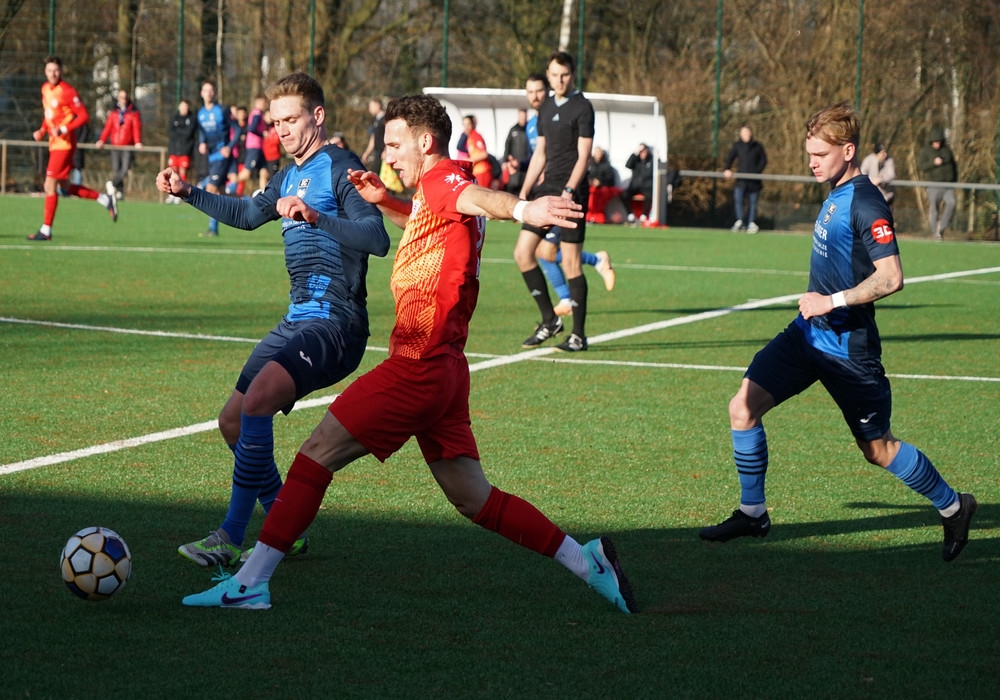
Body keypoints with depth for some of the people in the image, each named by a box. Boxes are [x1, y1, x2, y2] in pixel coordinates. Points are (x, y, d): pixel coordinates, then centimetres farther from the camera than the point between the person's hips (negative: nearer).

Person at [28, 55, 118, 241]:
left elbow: (84, 116, -16)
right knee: (65, 187, 12)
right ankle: (106, 199, 22)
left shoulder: (67, 91, -14)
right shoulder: (45, 88, 11)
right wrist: (42, 131, 10)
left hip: (64, 144, -9)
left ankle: (46, 230, 0)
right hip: (54, 144, 9)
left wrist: (63, 130, -24)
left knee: (50, 185, -7)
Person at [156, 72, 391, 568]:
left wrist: (317, 217, -38)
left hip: (335, 322, -10)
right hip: (298, 320, 10)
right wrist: (187, 193, 27)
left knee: (256, 401, -27)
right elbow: (247, 214, 37)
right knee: (233, 422, 11)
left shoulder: (341, 169, -10)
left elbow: (377, 238, -25)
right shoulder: (289, 176, 18)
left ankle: (232, 538, -24)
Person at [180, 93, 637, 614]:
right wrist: (383, 201, 23)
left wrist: (522, 209, -58)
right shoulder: (436, 191, 19)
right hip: (444, 370, 10)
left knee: (316, 454, -4)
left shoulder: (443, 178, -11)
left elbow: (477, 198, -36)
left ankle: (249, 584, -3)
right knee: (474, 500, 13)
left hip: (417, 369, -10)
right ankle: (587, 562, 12)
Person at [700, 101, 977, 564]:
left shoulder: (866, 204, -20)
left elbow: (891, 277, -28)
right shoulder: (836, 195, 8)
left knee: (877, 448, 4)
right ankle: (752, 513, 11)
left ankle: (953, 508, 25)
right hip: (809, 333, 8)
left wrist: (833, 301, -27)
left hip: (848, 346, -8)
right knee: (743, 408, -2)